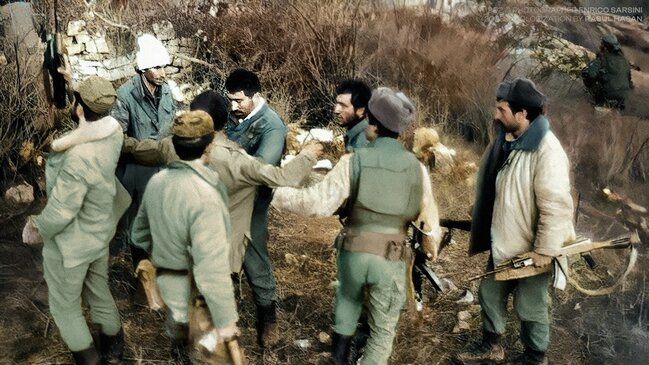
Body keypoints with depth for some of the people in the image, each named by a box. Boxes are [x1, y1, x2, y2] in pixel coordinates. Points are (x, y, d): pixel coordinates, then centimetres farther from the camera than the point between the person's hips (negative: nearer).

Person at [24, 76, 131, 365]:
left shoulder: (78, 158, -38)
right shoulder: (113, 132, -15)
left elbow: (61, 212, -27)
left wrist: (37, 225, -8)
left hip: (71, 244, -8)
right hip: (100, 232, 8)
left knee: (65, 306, 17)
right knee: (99, 294, 27)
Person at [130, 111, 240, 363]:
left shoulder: (156, 181, -5)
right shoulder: (205, 195, -30)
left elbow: (139, 234, 10)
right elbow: (211, 268, -30)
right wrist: (225, 320, -22)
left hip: (165, 281, 7)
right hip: (194, 292, -7)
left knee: (178, 335, 30)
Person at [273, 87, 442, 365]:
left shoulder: (353, 160, -11)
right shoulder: (417, 167, -4)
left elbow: (318, 202, -17)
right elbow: (429, 218, 6)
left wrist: (277, 193, -5)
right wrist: (432, 248, 25)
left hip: (353, 251, 1)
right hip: (390, 259, 0)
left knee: (347, 302, 31)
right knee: (383, 329, 16)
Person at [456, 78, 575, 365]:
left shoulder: (546, 150, -25)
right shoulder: (510, 142, 3)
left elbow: (556, 206, -27)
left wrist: (545, 250, -23)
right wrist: (493, 236, 19)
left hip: (531, 249, -8)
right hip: (504, 244, 8)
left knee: (530, 306, 9)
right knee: (490, 293, 19)